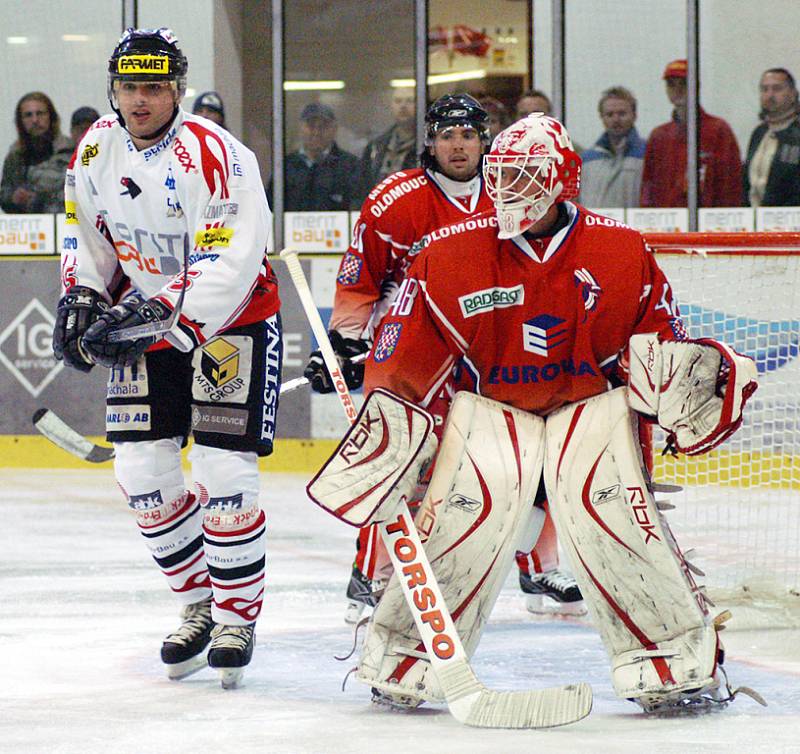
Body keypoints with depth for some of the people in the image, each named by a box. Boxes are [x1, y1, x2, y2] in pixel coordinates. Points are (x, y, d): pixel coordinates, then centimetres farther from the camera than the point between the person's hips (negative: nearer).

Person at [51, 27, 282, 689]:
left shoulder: (217, 156, -24)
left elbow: (227, 265, -29)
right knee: (142, 472, 1)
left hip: (233, 321, -6)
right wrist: (81, 299, -1)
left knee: (223, 473, -11)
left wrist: (160, 317, -34)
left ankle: (237, 615, 4)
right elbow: (87, 236, 14)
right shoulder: (95, 152, -2)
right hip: (145, 322, 6)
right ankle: (199, 604, 17)